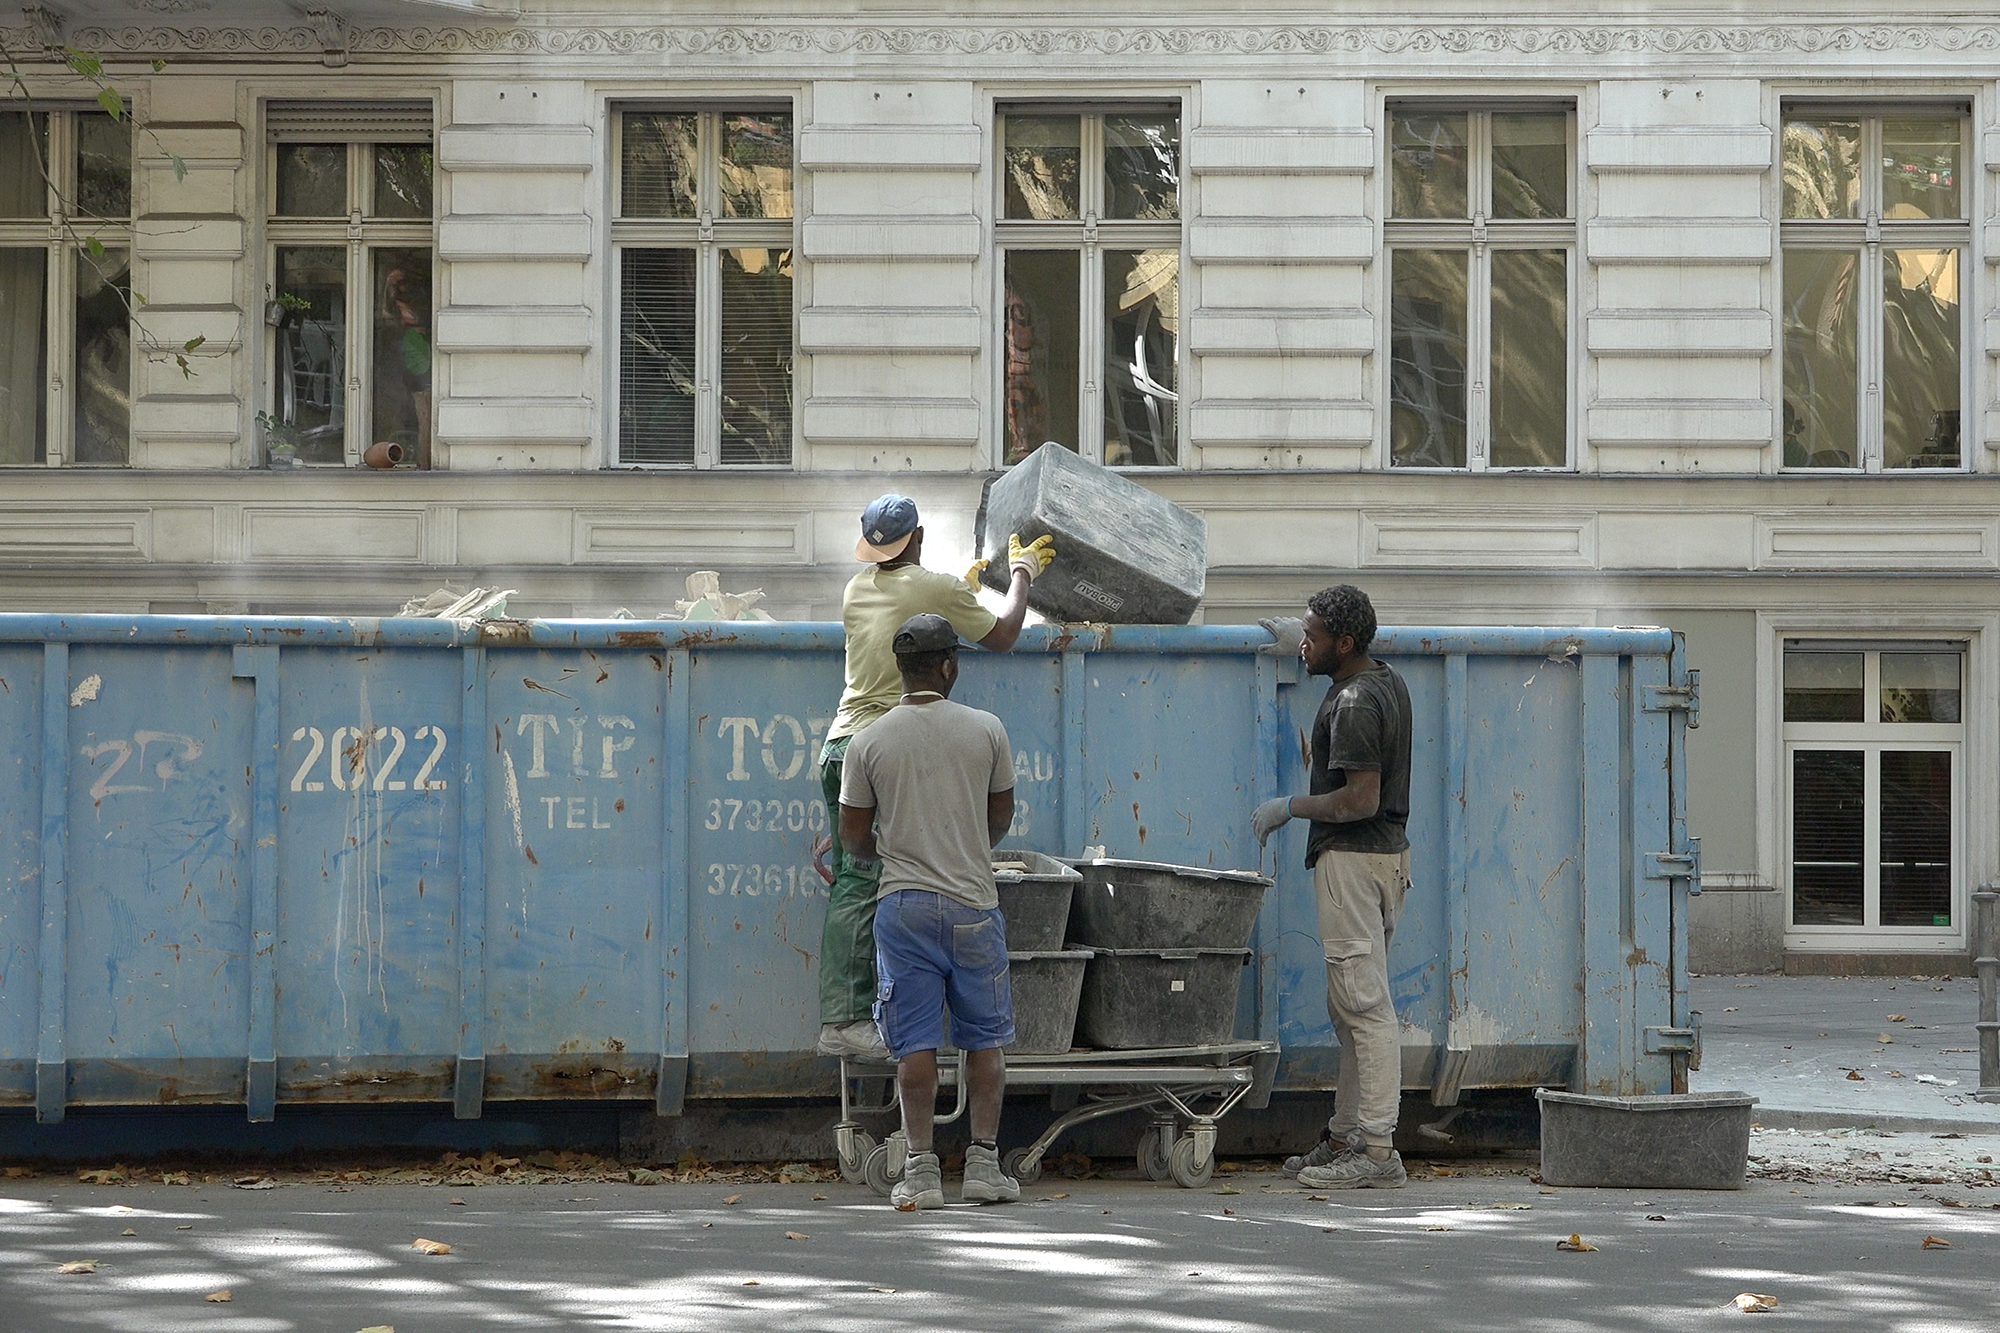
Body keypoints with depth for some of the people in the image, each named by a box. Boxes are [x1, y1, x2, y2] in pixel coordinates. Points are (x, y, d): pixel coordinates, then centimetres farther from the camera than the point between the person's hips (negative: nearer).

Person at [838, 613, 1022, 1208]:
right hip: (974, 902, 0)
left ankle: (921, 1168, -2)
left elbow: (853, 834, 5)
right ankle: (983, 1160, 9)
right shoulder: (985, 730, -1)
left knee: (916, 1042, 1)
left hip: (902, 904, 0)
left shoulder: (868, 742, -1)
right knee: (985, 1036, 10)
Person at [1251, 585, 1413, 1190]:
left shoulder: (1354, 704, -19)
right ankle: (1346, 1135, 19)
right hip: (1388, 851, 11)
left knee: (1364, 1004, -11)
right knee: (1351, 1005, 14)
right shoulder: (1388, 681, 13)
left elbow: (1360, 800, -24)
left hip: (1352, 858, -11)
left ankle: (1377, 1150, -12)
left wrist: (1289, 807, -14)